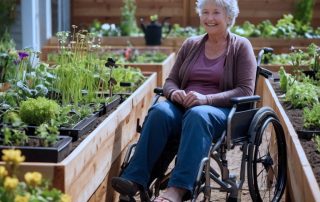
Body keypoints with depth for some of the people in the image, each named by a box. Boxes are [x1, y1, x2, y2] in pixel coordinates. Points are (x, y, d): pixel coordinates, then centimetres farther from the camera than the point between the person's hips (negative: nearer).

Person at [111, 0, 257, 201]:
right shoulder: (191, 44, 17)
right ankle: (134, 179, -39)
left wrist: (206, 98, -19)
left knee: (197, 115, -39)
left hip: (221, 110, -3)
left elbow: (245, 91, -5)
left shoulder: (241, 46, 5)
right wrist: (174, 92, -9)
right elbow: (170, 80, 17)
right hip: (183, 106, 4)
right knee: (159, 111, -31)